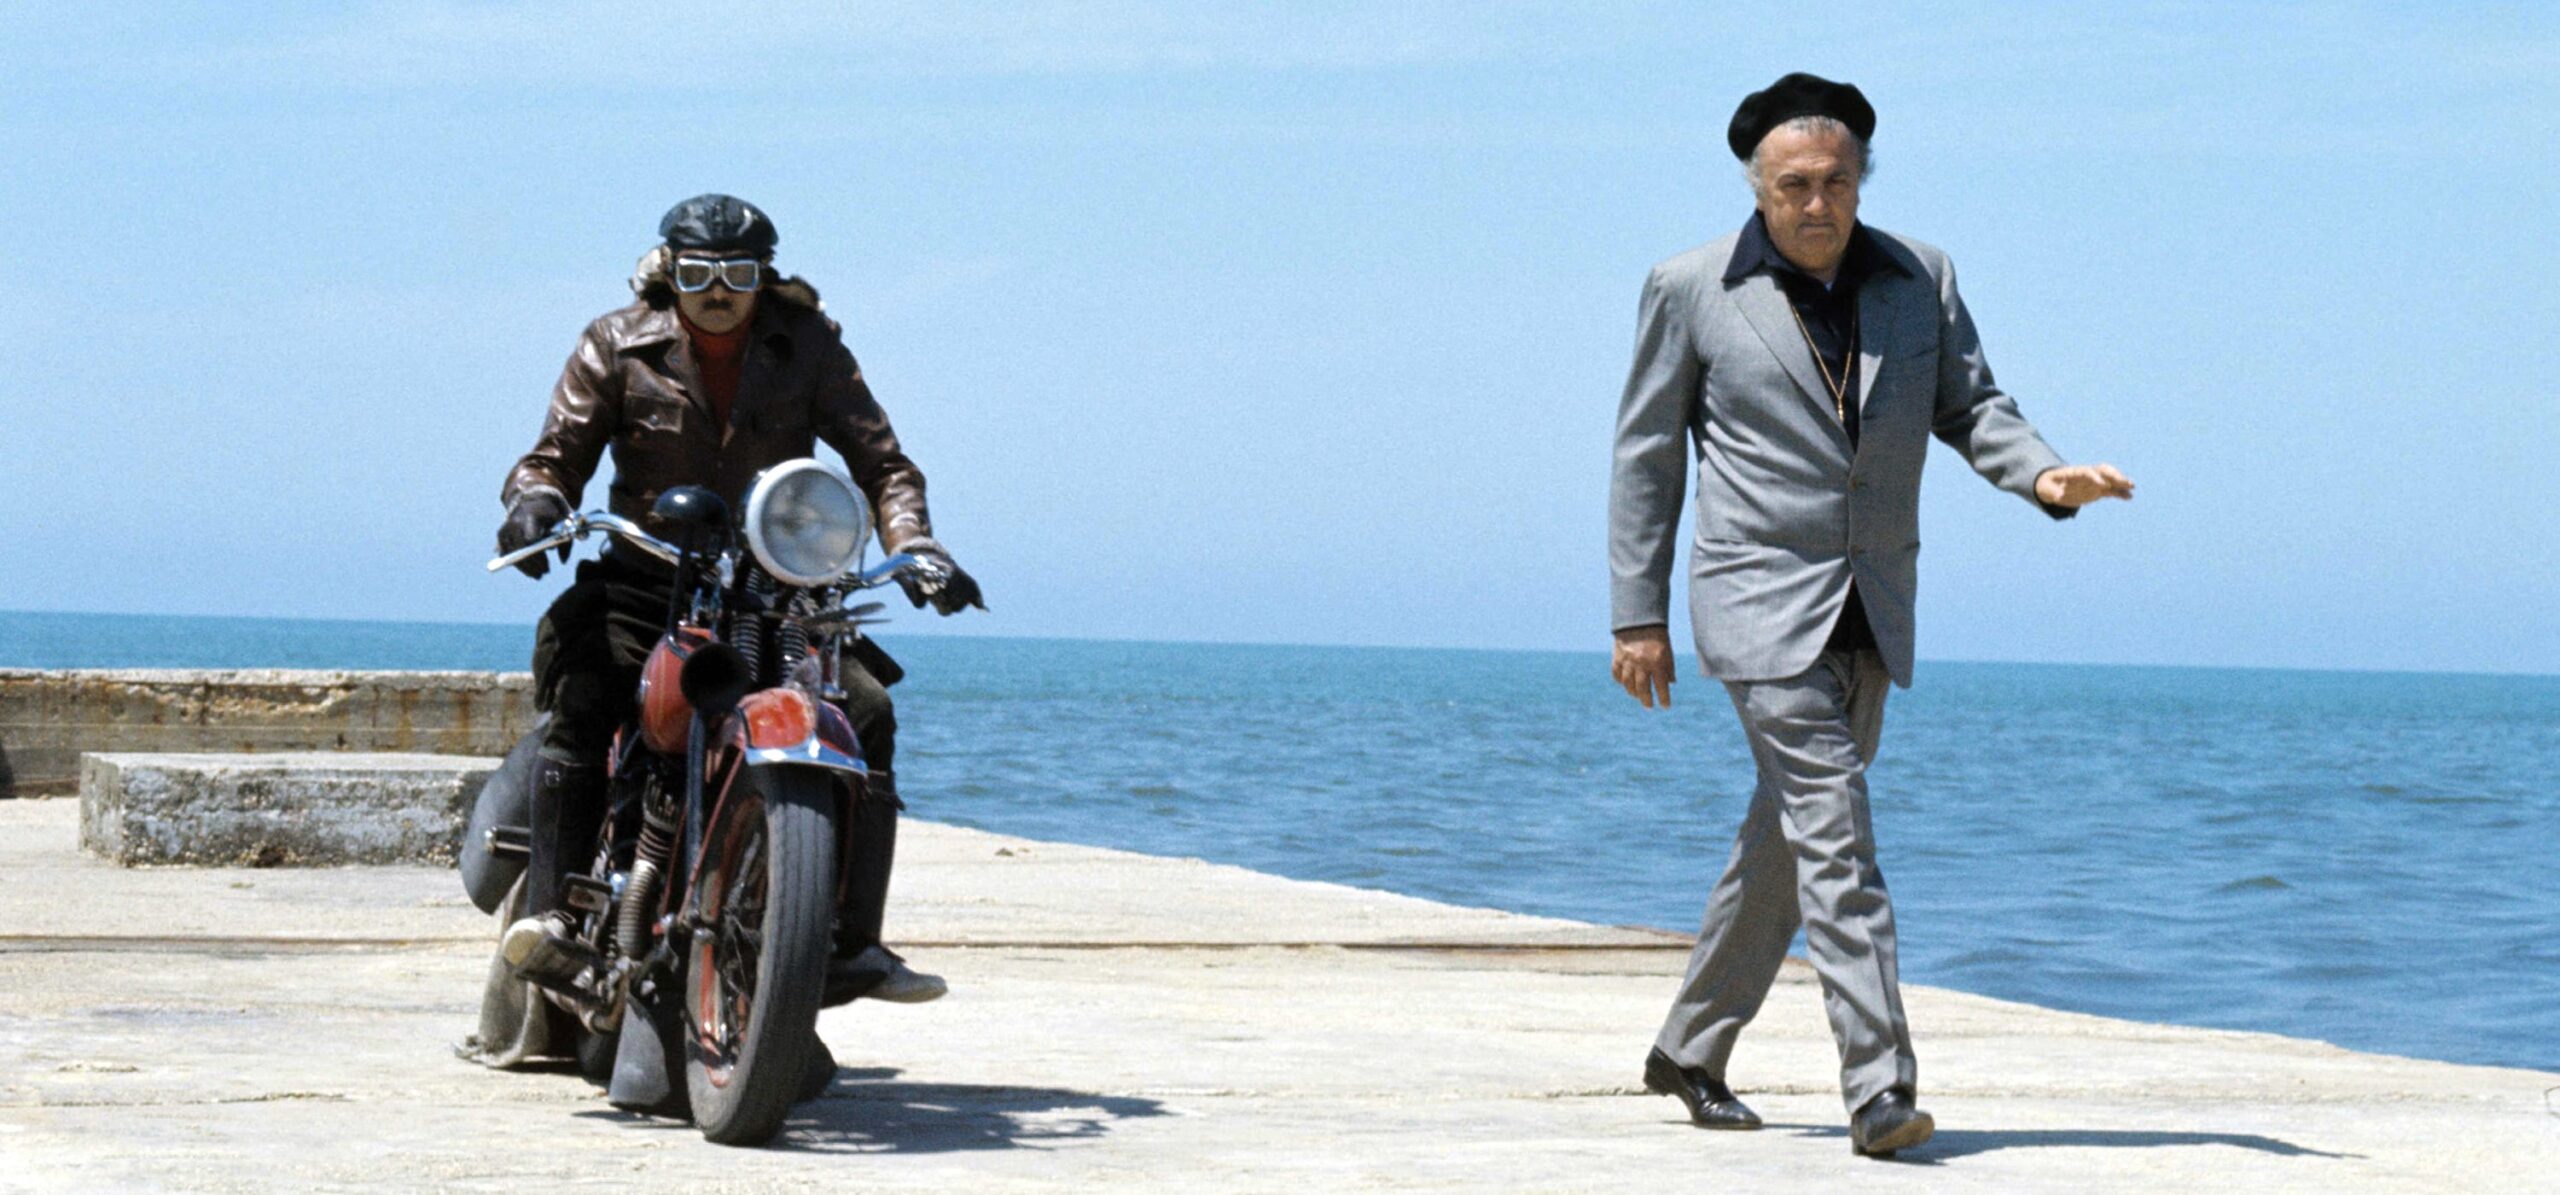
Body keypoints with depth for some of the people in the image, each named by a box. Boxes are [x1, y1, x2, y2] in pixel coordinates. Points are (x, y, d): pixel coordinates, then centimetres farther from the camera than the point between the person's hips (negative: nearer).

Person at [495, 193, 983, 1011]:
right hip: (644, 583, -2)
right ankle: (550, 915, -32)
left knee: (866, 711, -18)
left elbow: (880, 460, 3)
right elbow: (559, 453, 1)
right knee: (580, 698, -31)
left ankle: (853, 944, -13)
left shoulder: (807, 345, 3)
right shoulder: (616, 347, 1)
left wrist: (914, 547, -16)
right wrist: (537, 500, -23)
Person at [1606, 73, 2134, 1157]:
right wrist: (1637, 617, -1)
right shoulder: (1692, 291, -4)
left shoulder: (1918, 279, 5)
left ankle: (1690, 1053, 29)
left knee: (1787, 842, 13)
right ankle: (1879, 1089, -17)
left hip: (1870, 616, 5)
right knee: (1834, 833, -15)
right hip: (1761, 605, -5)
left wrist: (2044, 475, -12)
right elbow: (1647, 454, 1)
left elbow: (1969, 406, 10)